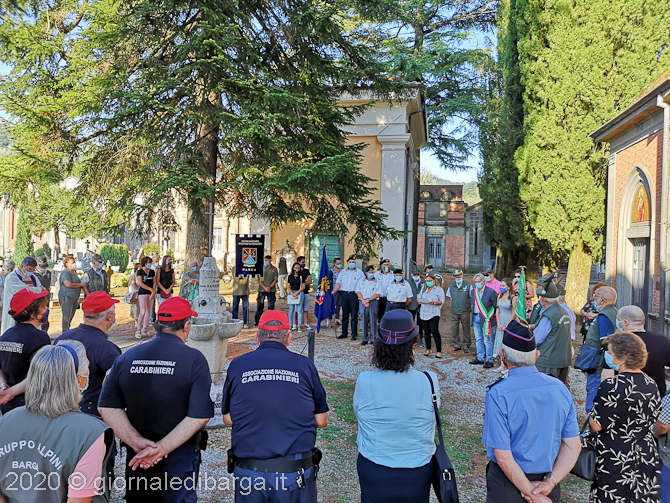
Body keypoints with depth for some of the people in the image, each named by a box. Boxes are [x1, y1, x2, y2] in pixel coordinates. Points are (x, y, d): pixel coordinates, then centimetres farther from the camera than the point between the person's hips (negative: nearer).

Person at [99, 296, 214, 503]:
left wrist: (138, 443, -10)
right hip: (181, 456, -4)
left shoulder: (126, 358, -2)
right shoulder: (194, 360, -15)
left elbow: (107, 408, -5)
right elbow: (200, 416, -20)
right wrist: (162, 448, -17)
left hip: (137, 456, 4)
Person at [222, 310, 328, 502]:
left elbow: (228, 419, 7)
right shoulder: (304, 365, -6)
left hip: (248, 472, 1)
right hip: (295, 474, -1)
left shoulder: (237, 365, -3)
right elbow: (321, 421, 1)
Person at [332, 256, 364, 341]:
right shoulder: (343, 272, 15)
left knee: (354, 315, -3)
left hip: (354, 295, -3)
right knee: (345, 315, 8)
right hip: (344, 294, 3)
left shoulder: (359, 272, 6)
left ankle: (354, 334, 2)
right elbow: (338, 284, 12)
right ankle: (344, 333, 15)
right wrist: (333, 292, -3)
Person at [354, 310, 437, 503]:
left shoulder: (364, 381, -20)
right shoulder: (429, 381, -18)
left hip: (374, 471, 0)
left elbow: (358, 412, -4)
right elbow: (434, 414, -3)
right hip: (418, 471, 1)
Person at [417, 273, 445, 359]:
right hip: (424, 313, 5)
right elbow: (419, 297, 17)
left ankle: (439, 351, -7)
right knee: (426, 332, 7)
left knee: (435, 331, -11)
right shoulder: (424, 288, 18)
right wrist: (419, 301, -6)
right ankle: (428, 349, 16)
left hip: (433, 313, -5)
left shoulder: (439, 289, 2)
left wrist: (434, 302, -20)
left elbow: (442, 301, -4)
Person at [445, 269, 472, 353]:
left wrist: (470, 305, 2)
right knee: (454, 330, 5)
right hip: (454, 312, 3)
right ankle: (457, 345, 18)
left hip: (465, 312, -3)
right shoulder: (451, 286, 8)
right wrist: (455, 304, 12)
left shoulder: (468, 285, -3)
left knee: (466, 330, 3)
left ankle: (466, 346, 13)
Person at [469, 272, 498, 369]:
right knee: (478, 339, 13)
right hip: (476, 318, 6)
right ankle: (480, 359, 24)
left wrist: (489, 317, -5)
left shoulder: (491, 291, -11)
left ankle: (489, 361, 6)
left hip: (486, 319, -6)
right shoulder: (473, 291, 8)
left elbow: (496, 305, -6)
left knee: (487, 341, -2)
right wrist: (474, 314, 14)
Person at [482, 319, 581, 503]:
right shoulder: (560, 388, -7)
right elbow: (573, 446, -4)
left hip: (509, 482, -4)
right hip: (548, 479, 4)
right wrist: (551, 482, -8)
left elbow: (503, 457, -21)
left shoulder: (497, 394, -22)